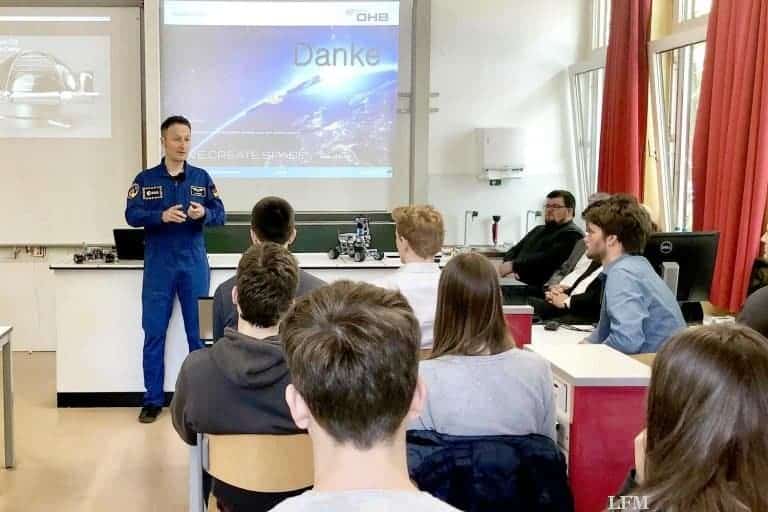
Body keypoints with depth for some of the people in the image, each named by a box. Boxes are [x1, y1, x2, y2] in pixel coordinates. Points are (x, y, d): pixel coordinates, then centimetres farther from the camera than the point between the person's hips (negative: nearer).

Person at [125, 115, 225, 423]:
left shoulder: (202, 178, 6)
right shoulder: (145, 179, 3)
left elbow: (220, 215, 0)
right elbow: (132, 216, -7)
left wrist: (204, 214, -22)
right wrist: (162, 216, -25)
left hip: (194, 264, 1)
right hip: (159, 265, 0)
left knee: (199, 332, 5)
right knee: (153, 333, 3)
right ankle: (153, 400, 12)